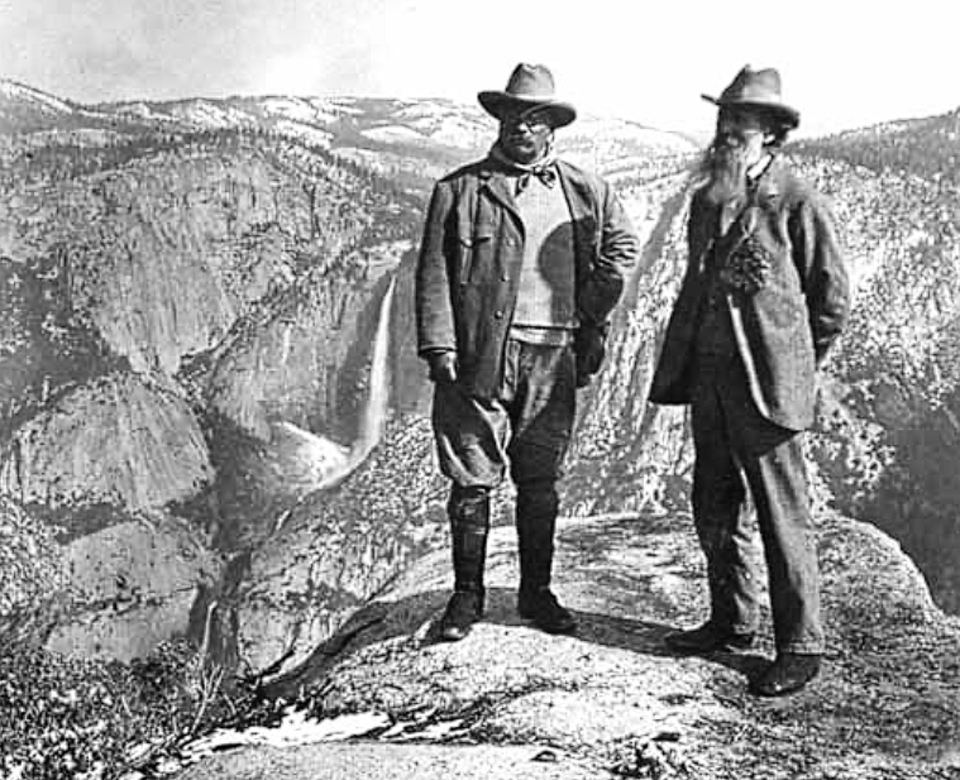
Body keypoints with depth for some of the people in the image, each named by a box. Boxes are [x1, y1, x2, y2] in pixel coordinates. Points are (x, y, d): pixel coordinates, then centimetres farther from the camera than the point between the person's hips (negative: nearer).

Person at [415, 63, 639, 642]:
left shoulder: (586, 192, 11)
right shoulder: (460, 190, 3)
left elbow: (622, 246, 24)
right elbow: (435, 273, 0)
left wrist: (593, 322, 14)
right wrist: (439, 348, -10)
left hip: (554, 357, 3)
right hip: (481, 354, -2)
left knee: (541, 482, 10)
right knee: (474, 479, 1)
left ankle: (537, 592, 23)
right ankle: (467, 595, 14)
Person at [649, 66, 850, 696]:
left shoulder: (799, 204, -7)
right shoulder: (706, 202, 13)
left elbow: (833, 301, -1)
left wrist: (795, 368, 4)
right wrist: (686, 361, 15)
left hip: (767, 383, -7)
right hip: (708, 376, 7)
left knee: (783, 517, -1)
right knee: (715, 509, 15)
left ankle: (801, 648, 10)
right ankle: (733, 623, 31)